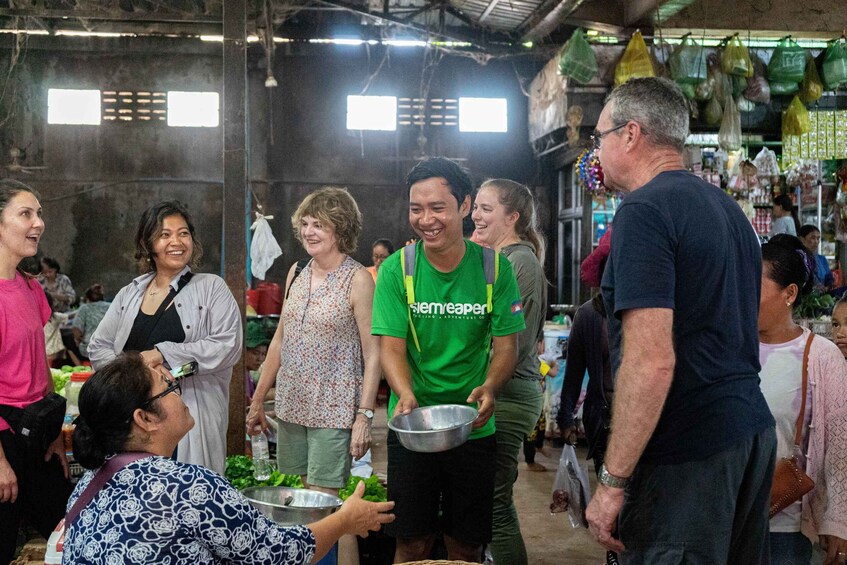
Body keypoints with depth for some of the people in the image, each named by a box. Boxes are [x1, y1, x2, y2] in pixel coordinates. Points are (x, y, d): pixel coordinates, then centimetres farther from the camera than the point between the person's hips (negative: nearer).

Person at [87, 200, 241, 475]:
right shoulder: (130, 294, 15)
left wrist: (165, 353, -13)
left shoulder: (211, 288, 2)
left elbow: (228, 346, -8)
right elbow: (98, 347, 16)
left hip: (193, 418, -3)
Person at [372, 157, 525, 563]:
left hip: (474, 429, 1)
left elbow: (506, 345, -2)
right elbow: (392, 348, -8)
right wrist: (405, 394, -29)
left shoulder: (494, 268, -4)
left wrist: (489, 387, -23)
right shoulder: (396, 270, -6)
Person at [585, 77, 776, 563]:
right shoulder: (728, 207, 14)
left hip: (688, 452, -10)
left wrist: (612, 481, -19)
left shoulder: (644, 210, -16)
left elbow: (651, 361, -24)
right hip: (754, 431, 10)